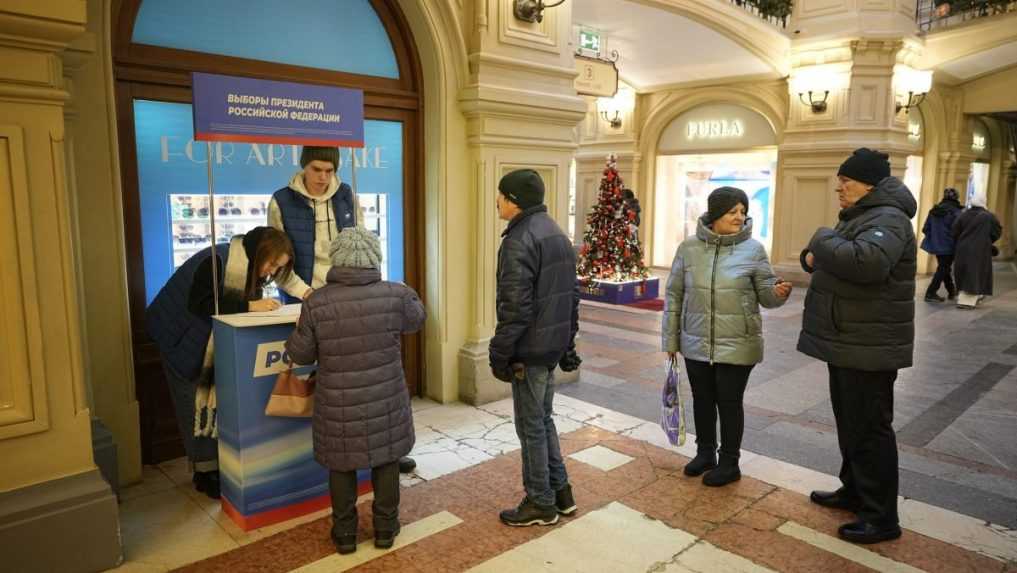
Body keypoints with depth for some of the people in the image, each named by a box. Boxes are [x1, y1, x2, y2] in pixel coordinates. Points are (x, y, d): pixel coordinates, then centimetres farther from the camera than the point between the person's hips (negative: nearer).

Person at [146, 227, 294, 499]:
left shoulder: (250, 266, -4)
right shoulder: (218, 261, -29)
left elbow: (245, 304, -2)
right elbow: (199, 304, -36)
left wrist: (262, 305, -21)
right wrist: (249, 306, -39)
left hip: (214, 341, 8)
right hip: (185, 339, -8)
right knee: (198, 404, -1)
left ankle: (218, 465, 16)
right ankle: (205, 471, 9)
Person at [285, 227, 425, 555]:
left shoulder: (317, 302, -12)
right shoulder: (395, 295, -12)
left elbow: (301, 356, -3)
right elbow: (417, 319, 9)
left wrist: (294, 339, 19)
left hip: (338, 405, 0)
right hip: (385, 401, 1)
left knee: (341, 466, 17)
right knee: (386, 461, 18)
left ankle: (344, 533, 29)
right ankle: (385, 527, 30)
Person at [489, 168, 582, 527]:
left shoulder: (519, 241, -18)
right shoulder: (557, 234, 11)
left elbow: (515, 306, -22)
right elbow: (572, 294, 15)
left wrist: (500, 353, -14)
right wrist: (567, 341, 20)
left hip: (529, 350, -9)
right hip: (553, 345, 9)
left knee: (531, 426, 4)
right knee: (543, 419, 21)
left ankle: (541, 504, 19)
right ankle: (561, 491, 31)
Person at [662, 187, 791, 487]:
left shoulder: (753, 249, -5)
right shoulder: (689, 247, -2)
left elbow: (764, 294, -1)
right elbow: (674, 294, 4)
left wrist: (778, 292, -26)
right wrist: (670, 338, 4)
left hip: (736, 345, -2)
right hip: (696, 344, 3)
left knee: (729, 403, 7)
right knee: (702, 400, 16)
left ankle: (729, 463, 25)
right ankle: (705, 453, 36)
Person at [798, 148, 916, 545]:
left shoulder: (887, 219, -18)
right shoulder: (860, 216, 16)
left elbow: (866, 262, -37)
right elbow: (836, 261, 21)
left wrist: (822, 241, -20)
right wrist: (814, 256, -3)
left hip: (869, 347, -10)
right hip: (847, 342, 10)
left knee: (869, 428, -2)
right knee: (849, 421, 20)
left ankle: (881, 518, 10)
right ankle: (854, 491, 35)